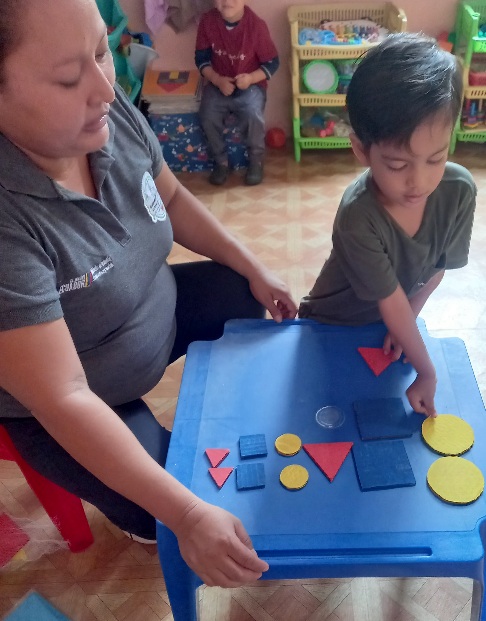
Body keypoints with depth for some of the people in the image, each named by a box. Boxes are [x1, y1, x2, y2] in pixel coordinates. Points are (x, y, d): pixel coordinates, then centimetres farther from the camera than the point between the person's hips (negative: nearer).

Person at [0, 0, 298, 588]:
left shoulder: (111, 112, -20)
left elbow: (173, 199, 1)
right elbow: (64, 398, -36)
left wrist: (254, 269, 0)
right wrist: (186, 514, -36)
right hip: (62, 411, -6)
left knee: (266, 308, 8)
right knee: (163, 512, -14)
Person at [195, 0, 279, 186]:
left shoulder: (256, 25, -14)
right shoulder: (207, 21, -7)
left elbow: (272, 63, -6)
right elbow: (202, 58, 1)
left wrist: (251, 78, -23)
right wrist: (217, 80, -17)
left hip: (250, 85, -2)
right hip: (218, 84, 2)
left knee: (253, 117, -30)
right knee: (208, 117, -25)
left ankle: (256, 160, -1)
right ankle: (221, 161, 2)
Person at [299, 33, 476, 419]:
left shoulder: (460, 190, -25)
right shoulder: (358, 218, -38)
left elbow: (438, 267, -9)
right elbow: (392, 302, -29)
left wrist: (404, 323, -7)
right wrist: (428, 373, -21)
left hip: (392, 323, 4)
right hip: (333, 327, -3)